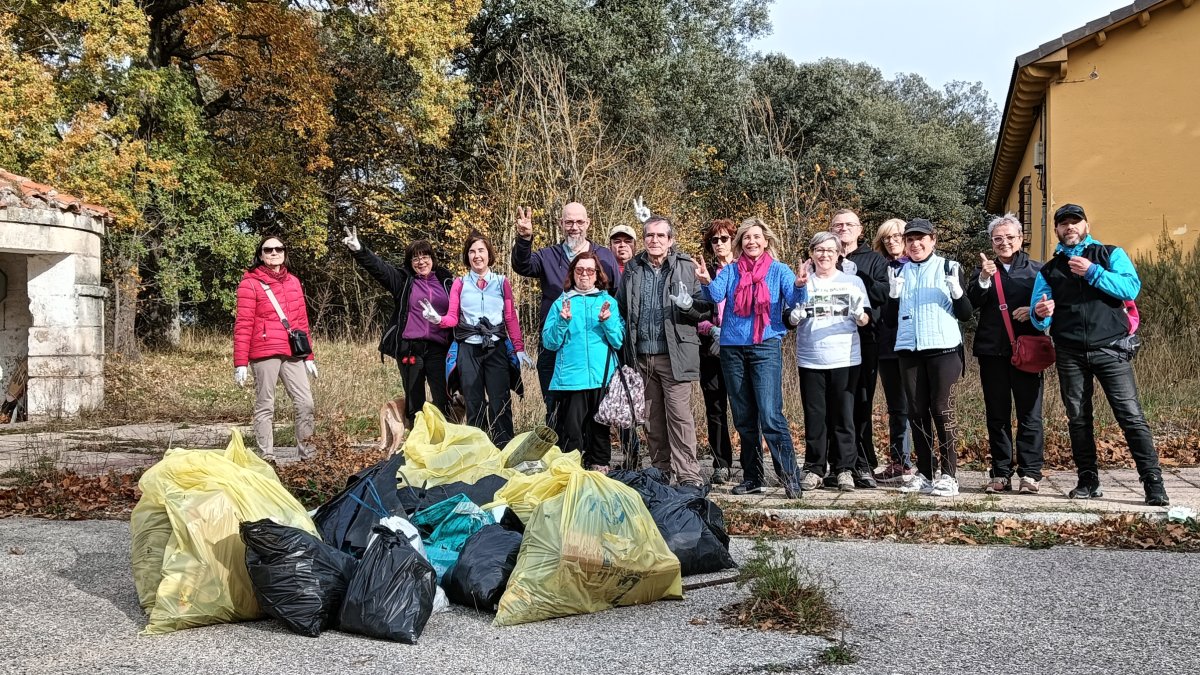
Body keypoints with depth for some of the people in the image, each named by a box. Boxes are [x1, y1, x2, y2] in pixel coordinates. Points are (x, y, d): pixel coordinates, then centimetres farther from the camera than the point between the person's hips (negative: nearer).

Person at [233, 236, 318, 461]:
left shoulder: (293, 282, 16)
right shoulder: (250, 283, -1)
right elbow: (243, 325, -5)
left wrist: (309, 356, 15)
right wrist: (240, 363, -10)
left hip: (293, 354, 5)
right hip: (265, 354, -5)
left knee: (306, 403, 0)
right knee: (265, 407, 2)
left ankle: (308, 454, 8)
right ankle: (267, 458, 8)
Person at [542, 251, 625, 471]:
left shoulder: (608, 302, 11)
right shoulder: (561, 302, 10)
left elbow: (619, 341, 2)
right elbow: (549, 342, 3)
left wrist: (607, 321, -13)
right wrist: (563, 321, -12)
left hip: (601, 377, 1)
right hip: (570, 377, -1)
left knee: (599, 429, 6)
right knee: (570, 431, -6)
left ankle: (599, 469, 16)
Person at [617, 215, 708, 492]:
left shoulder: (686, 267, 0)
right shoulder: (632, 269, 11)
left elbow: (705, 308, 1)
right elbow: (620, 309, 18)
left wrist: (688, 305, -21)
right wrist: (625, 347, 6)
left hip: (674, 355, -4)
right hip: (642, 356, 4)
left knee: (679, 416, -8)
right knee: (652, 418, 11)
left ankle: (689, 477, -3)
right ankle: (660, 472, 22)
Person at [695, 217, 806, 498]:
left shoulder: (779, 270, 4)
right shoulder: (730, 271, 10)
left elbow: (794, 301, -11)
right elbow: (715, 295, -8)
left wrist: (799, 286, -32)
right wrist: (706, 282, -29)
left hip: (766, 347, -3)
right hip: (732, 348, 3)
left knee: (770, 416, -14)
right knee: (744, 418, 9)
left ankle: (790, 477, -9)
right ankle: (752, 477, 18)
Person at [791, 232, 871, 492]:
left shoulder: (853, 282, 9)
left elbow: (864, 320, 7)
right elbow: (791, 320, 11)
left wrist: (858, 312, -15)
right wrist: (795, 315, -11)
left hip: (845, 359, -1)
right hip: (810, 359, 1)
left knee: (843, 415, 2)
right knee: (814, 416, 2)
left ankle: (844, 469, 9)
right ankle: (814, 469, 10)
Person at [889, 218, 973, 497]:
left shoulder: (947, 267, 5)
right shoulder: (898, 272, 13)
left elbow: (965, 315, 4)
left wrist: (957, 290, -14)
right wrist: (892, 295, -2)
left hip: (942, 348, -3)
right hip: (909, 349, 4)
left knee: (941, 408, -6)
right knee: (916, 411, 4)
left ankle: (948, 474, -1)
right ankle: (924, 472, 11)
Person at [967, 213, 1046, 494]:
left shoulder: (1037, 270, 9)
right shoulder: (982, 270, 12)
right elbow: (969, 305, -3)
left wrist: (1034, 310, -12)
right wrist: (983, 279, -17)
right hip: (992, 352, 2)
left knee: (1029, 414, -3)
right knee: (996, 415, 6)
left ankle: (1030, 474, 2)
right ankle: (1001, 474, 12)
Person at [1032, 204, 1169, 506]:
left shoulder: (1111, 255, 8)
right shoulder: (1048, 271, 14)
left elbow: (1132, 287, -9)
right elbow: (1040, 321, 7)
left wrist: (1093, 272, -15)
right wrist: (1041, 314, -16)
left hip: (1110, 348, -3)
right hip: (1070, 354, 3)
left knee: (1131, 416, -8)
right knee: (1078, 419, 6)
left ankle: (1153, 483, -7)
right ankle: (1088, 481, 15)